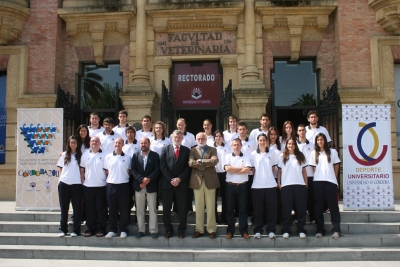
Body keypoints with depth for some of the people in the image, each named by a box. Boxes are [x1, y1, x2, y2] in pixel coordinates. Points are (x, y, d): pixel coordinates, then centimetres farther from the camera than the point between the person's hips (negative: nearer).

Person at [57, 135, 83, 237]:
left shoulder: (80, 155, 4)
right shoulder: (64, 155, 10)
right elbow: (61, 169, 14)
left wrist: (82, 182, -3)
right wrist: (61, 178, 3)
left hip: (76, 184, -2)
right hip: (64, 184, 2)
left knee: (77, 208, 2)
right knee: (64, 207, 8)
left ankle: (76, 230, 10)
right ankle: (63, 229, 17)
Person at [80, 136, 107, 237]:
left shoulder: (104, 155, 1)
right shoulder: (85, 155, 9)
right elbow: (82, 169, 11)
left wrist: (108, 181, -5)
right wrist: (83, 181, 4)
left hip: (101, 186, -2)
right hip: (88, 186, 2)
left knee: (101, 209, 3)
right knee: (89, 209, 8)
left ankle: (101, 229, 12)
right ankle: (91, 228, 18)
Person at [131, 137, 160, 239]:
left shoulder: (155, 155, 3)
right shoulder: (135, 155, 8)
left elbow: (157, 170, -5)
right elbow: (133, 170, -1)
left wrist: (148, 179, -16)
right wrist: (142, 179, -15)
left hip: (151, 186, -2)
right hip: (138, 186, 2)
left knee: (153, 210, 3)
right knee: (139, 210, 6)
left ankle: (153, 230, 11)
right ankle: (141, 230, 15)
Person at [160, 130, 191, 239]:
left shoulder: (186, 150, 7)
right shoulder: (165, 149, 6)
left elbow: (188, 167, 0)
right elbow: (162, 166, -2)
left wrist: (179, 179, -12)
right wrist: (171, 179, -11)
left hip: (182, 183, 0)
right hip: (167, 182, 0)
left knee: (182, 208, 5)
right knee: (166, 208, 5)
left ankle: (181, 229, 15)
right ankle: (168, 229, 17)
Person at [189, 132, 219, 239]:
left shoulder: (212, 149, 8)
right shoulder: (193, 150, 9)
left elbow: (214, 161, -11)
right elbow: (191, 163, -9)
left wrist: (201, 161, -12)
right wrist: (206, 165, -12)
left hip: (210, 180, -1)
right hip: (197, 181, 1)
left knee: (211, 207, 4)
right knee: (198, 207, 7)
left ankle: (212, 230, 12)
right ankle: (199, 229, 15)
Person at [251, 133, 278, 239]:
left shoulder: (271, 154, 7)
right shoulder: (253, 154, 4)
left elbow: (273, 168, 11)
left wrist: (268, 176, 3)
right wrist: (258, 176, 1)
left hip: (271, 185, 1)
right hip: (257, 186, -1)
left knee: (271, 208, 1)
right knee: (258, 209, 3)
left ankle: (271, 230, 10)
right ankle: (258, 230, 10)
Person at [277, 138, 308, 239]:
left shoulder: (300, 156, 12)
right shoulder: (282, 157, 9)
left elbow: (304, 171, 12)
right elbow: (279, 171, 9)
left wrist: (306, 183, 6)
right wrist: (279, 182, 0)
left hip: (300, 185, 1)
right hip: (286, 185, -1)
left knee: (301, 208, 1)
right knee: (286, 208, 0)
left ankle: (301, 230, 9)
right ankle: (286, 230, 5)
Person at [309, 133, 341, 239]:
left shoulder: (332, 152, 8)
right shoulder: (314, 153, 12)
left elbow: (336, 166, 10)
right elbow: (314, 167, 11)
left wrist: (333, 178, 5)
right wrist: (319, 175, 0)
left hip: (330, 182, -2)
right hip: (317, 182, 2)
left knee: (333, 205, -3)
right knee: (318, 206, 2)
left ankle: (336, 230, 1)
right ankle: (320, 230, 7)